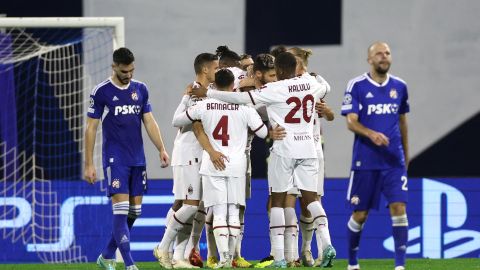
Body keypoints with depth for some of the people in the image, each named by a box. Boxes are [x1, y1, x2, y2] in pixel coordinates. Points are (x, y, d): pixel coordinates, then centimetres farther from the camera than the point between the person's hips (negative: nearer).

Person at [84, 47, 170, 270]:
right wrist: (89, 165, -7)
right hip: (115, 159, -6)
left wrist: (161, 149, 3)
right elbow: (91, 128, -4)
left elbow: (149, 122, 15)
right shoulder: (101, 92, -5)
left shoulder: (140, 89, 10)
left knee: (134, 212, 6)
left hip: (138, 160, 6)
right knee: (121, 210, -13)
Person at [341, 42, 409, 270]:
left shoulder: (399, 87, 9)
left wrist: (406, 154, 23)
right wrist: (371, 134, -27)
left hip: (394, 160, 2)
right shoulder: (357, 86, -3)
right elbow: (351, 122, -8)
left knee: (399, 207, -12)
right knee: (360, 214, 4)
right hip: (365, 161, -2)